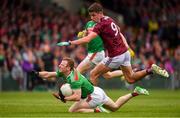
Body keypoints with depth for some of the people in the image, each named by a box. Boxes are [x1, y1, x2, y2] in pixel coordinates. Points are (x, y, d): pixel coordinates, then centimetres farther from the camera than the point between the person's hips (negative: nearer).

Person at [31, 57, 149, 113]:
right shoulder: (63, 72, -5)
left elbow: (77, 97, -35)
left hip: (94, 96, -9)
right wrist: (36, 73, -14)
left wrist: (64, 98, -33)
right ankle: (135, 92, 21)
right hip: (97, 92, 9)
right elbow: (48, 74, 0)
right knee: (115, 107, 25)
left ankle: (97, 110, -14)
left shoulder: (74, 79, -30)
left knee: (72, 110, -12)